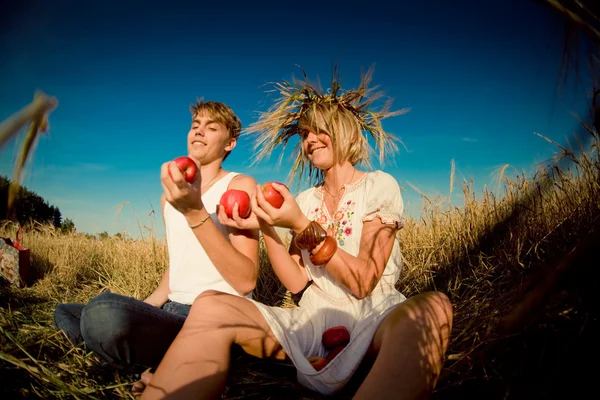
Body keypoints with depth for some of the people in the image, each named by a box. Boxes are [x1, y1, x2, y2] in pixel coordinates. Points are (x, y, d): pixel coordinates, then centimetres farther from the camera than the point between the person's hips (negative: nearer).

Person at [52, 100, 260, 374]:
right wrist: (139, 311, 10)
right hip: (174, 312, 8)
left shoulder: (240, 186, -7)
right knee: (65, 313, 16)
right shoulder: (172, 196, 16)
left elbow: (246, 281, -19)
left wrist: (195, 213, -27)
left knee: (105, 313, -33)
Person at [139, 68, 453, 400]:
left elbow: (364, 283, -12)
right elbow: (296, 282, 2)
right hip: (313, 321, 3)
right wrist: (265, 226, -11)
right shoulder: (306, 200, 12)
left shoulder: (379, 186, -2)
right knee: (210, 306, -21)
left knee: (432, 307, -39)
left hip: (375, 319, -3)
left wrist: (302, 226, -22)